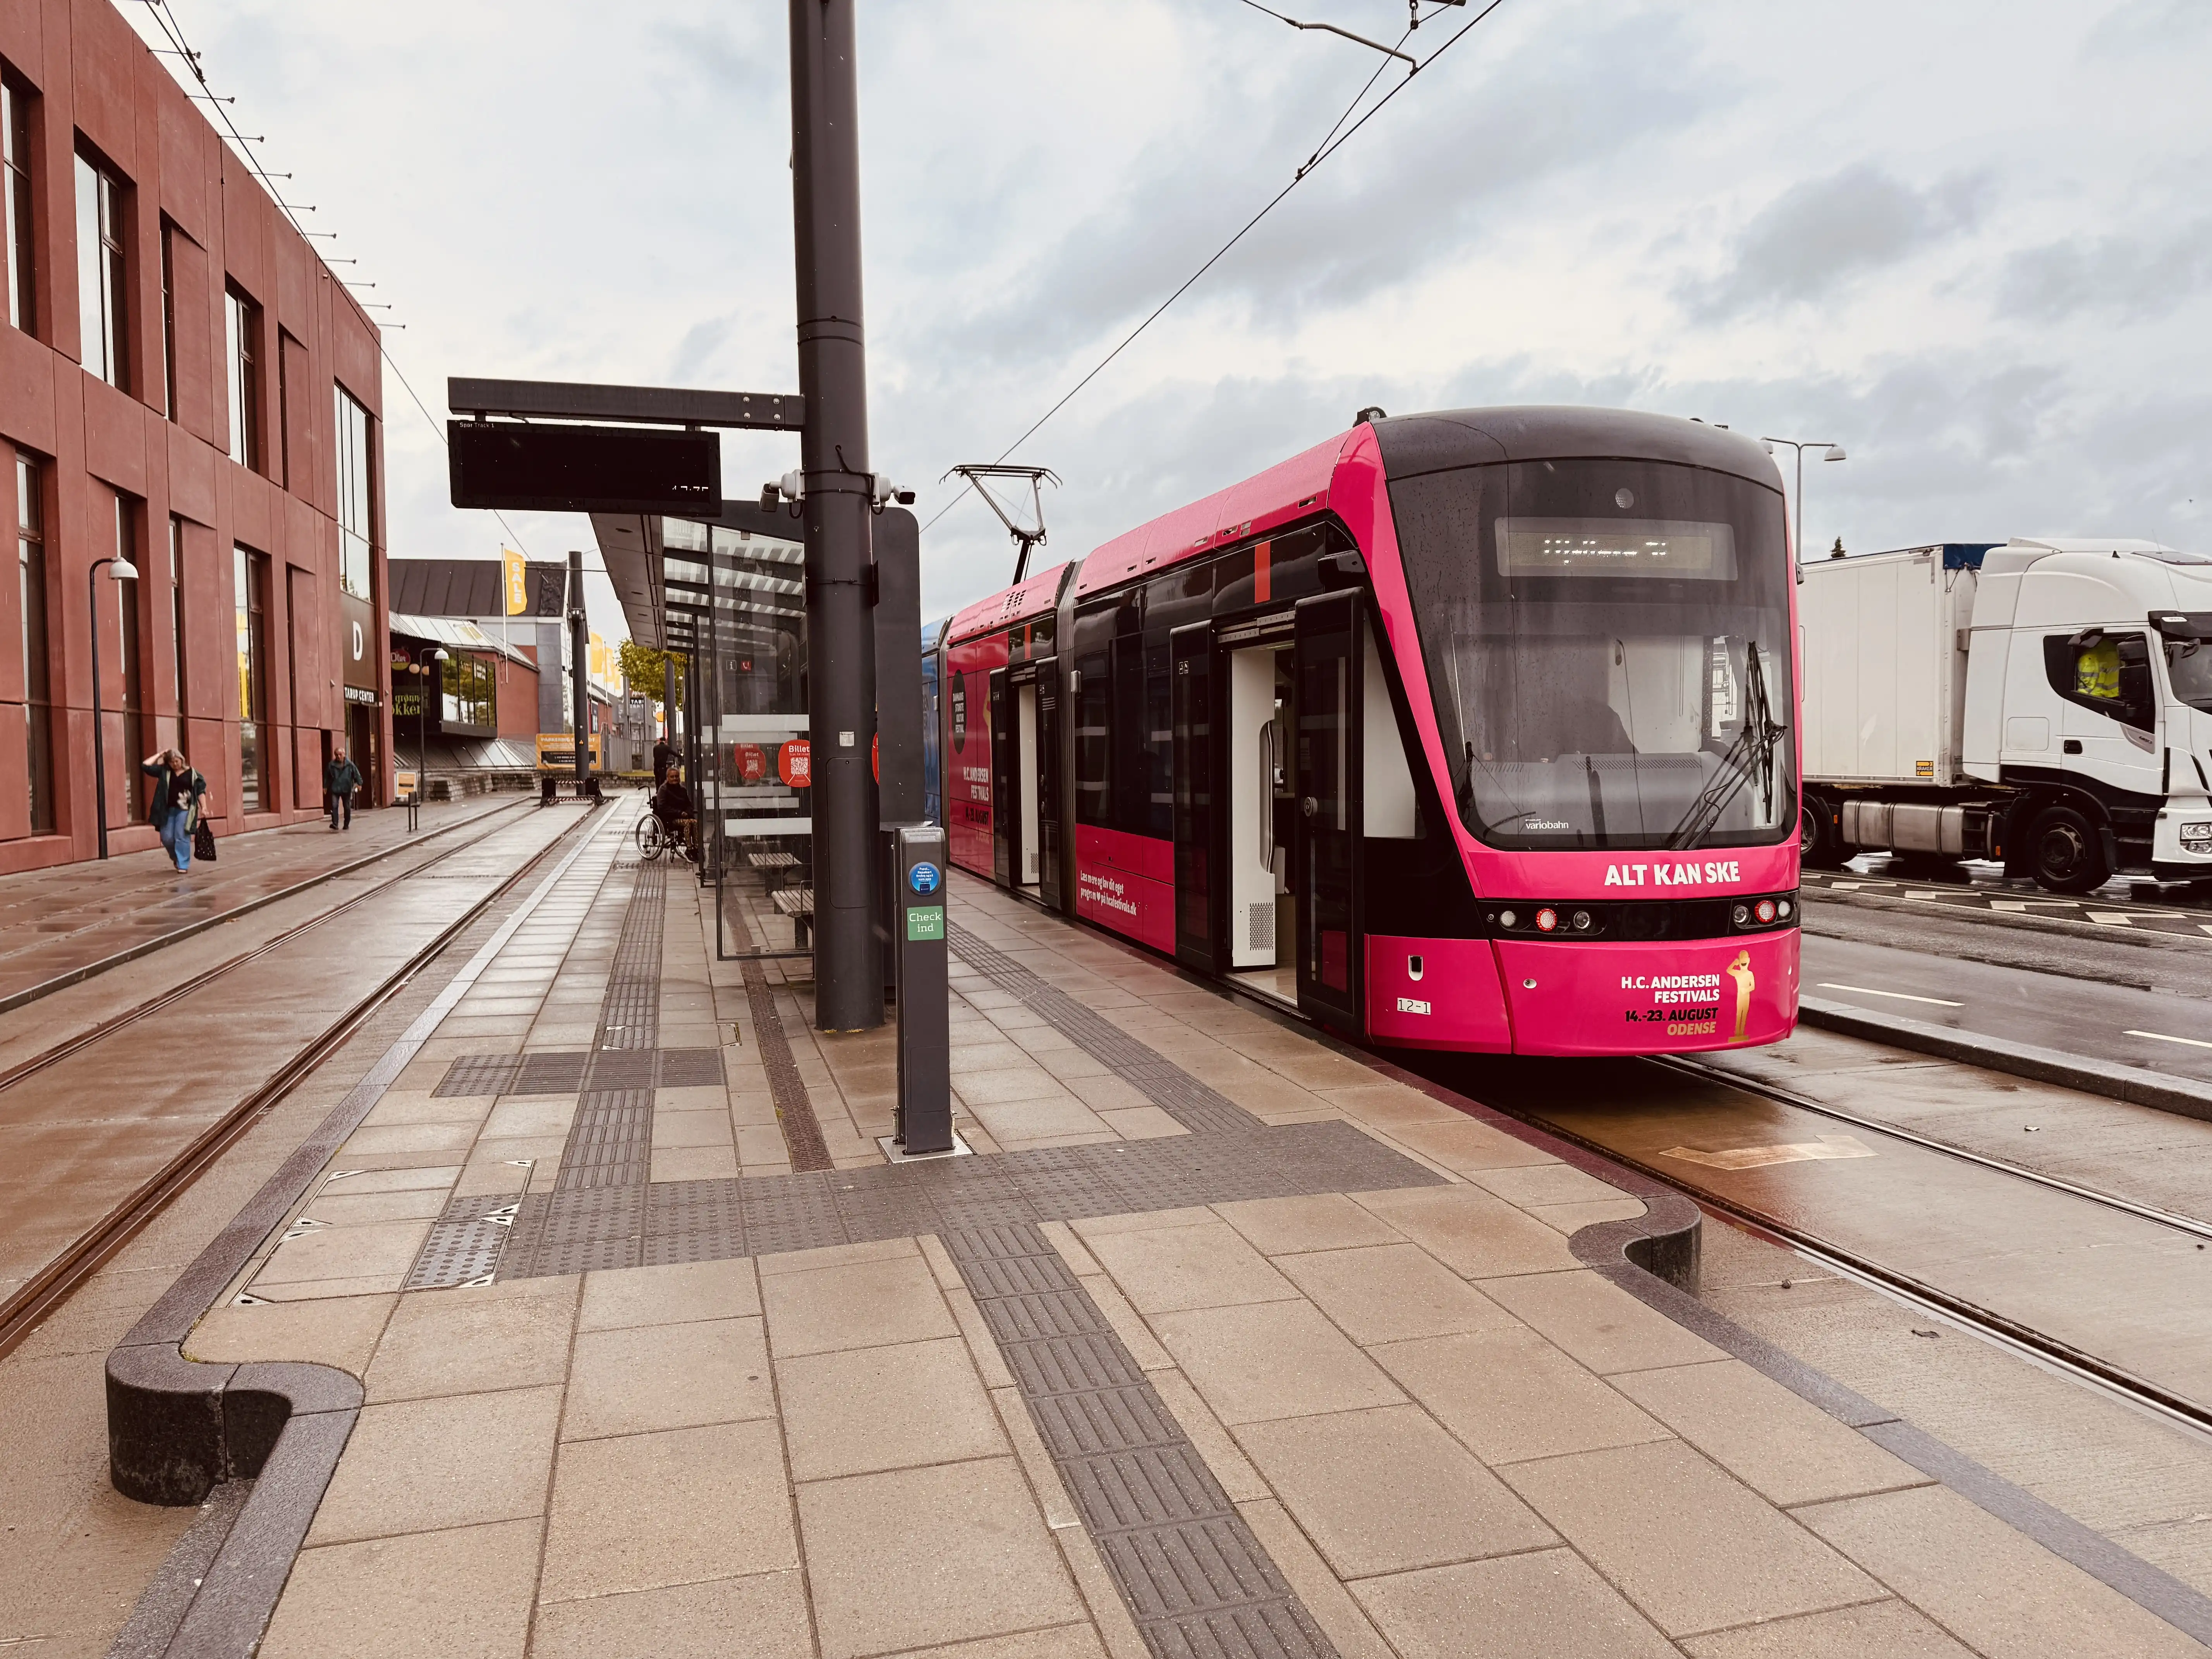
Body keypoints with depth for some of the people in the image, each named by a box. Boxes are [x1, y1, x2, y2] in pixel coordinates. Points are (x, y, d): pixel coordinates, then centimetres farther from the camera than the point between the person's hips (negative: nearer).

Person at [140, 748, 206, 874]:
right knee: (167, 838, 4)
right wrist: (160, 755, 2)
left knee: (182, 837, -6)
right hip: (168, 810, 3)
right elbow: (145, 766, 0)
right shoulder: (164, 771, 6)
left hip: (184, 810, -3)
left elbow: (200, 790, 3)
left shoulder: (191, 773, 0)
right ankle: (176, 859, 30)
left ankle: (183, 865, -1)